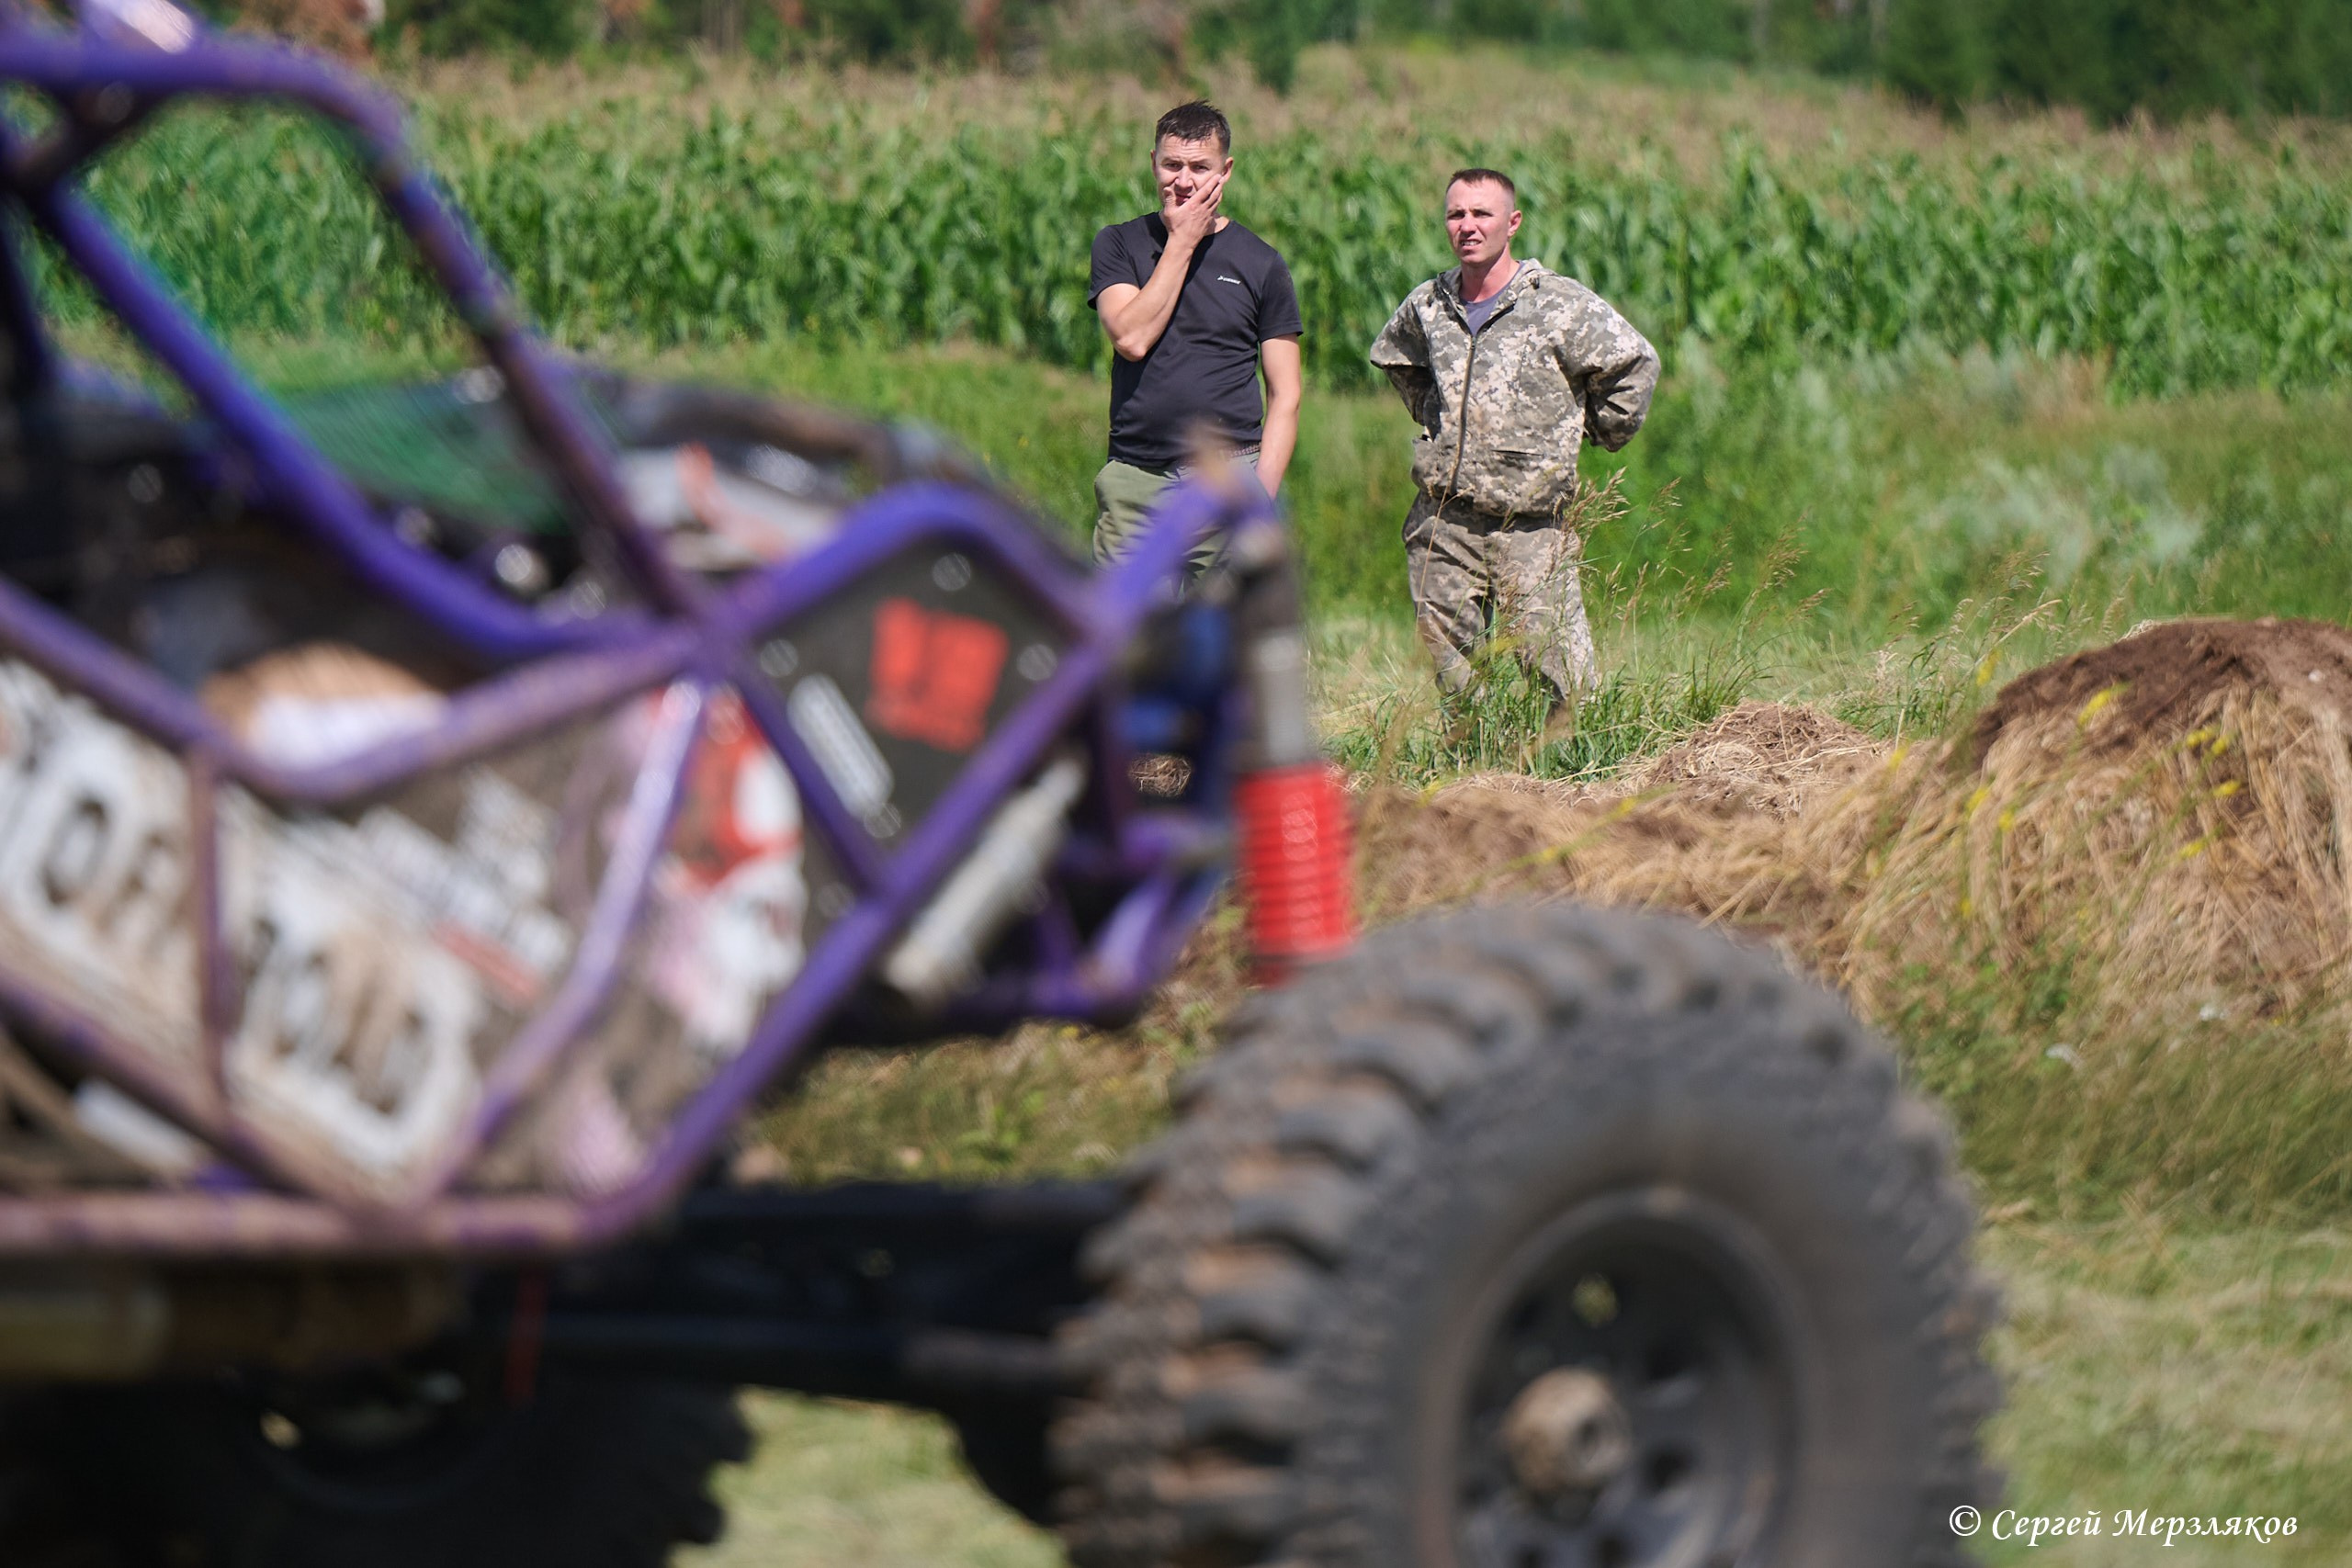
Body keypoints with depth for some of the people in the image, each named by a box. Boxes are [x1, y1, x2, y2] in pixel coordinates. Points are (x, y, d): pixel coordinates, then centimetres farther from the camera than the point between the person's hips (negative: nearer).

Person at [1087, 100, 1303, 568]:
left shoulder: (1261, 264, 7)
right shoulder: (1119, 245, 10)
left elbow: (1284, 397, 6)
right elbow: (1132, 338, -9)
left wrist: (1262, 498, -7)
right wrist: (1181, 243, -5)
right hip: (1133, 482, 1)